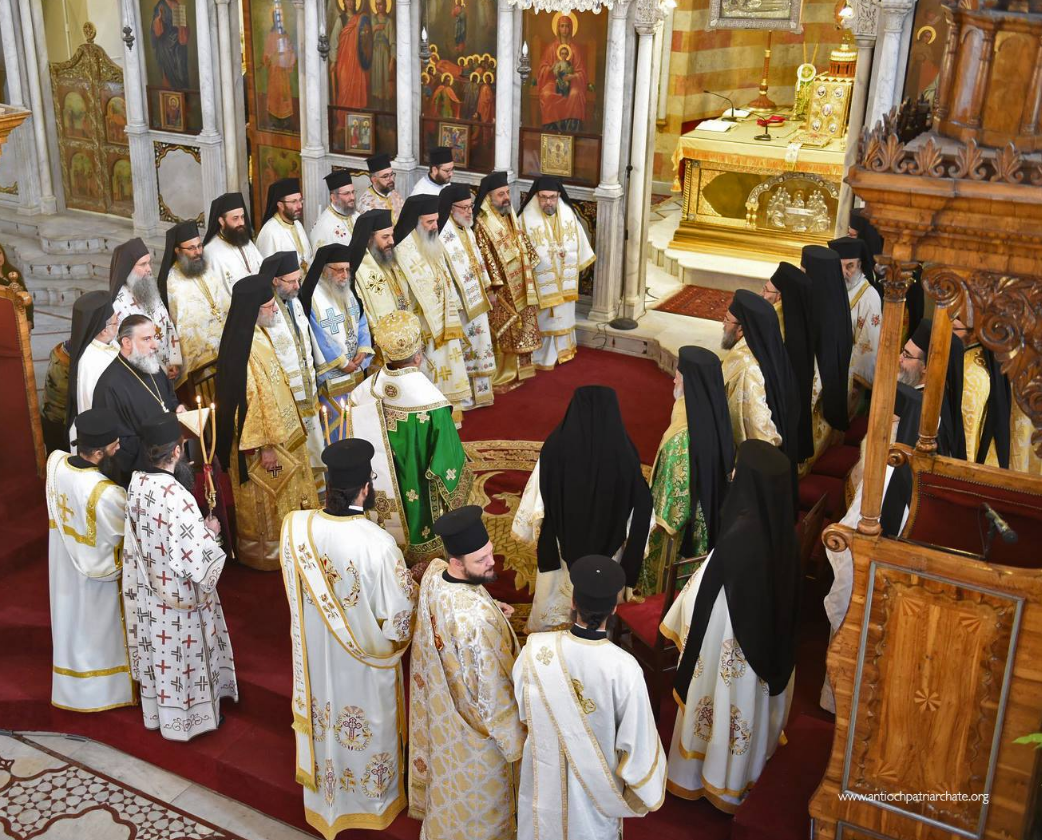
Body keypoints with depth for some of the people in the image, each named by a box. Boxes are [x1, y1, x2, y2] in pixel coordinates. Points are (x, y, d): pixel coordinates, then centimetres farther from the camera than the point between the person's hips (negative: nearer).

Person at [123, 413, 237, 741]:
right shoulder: (176, 495, -32)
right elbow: (194, 554, -29)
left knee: (159, 650, 24)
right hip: (179, 593, -7)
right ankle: (191, 716, 31)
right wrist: (211, 531, -11)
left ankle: (159, 711, 42)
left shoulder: (137, 483, -8)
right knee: (185, 653, 13)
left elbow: (144, 533, 5)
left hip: (149, 589, 7)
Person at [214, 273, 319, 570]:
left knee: (281, 497, 23)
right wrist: (265, 445, -21)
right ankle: (266, 552, 27)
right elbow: (250, 401, -26)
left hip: (278, 432, 10)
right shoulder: (244, 347, -29)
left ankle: (277, 545, 40)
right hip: (261, 439, -10)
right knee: (265, 501, 9)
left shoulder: (257, 334, 1)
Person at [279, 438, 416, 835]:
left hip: (316, 651, 4)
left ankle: (328, 797, 50)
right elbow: (400, 613, -23)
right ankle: (376, 800, 46)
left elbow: (295, 587, -2)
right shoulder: (378, 543, -33)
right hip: (365, 661, -3)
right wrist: (395, 639, -1)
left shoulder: (294, 526, -21)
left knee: (325, 721, 27)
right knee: (372, 727, 22)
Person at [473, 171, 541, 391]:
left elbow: (524, 248, 16)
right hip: (501, 291, -8)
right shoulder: (482, 225, -20)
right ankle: (499, 377, 13)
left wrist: (528, 279, 16)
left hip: (519, 288, 8)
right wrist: (492, 290, -21)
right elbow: (485, 260, -21)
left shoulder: (511, 218, 6)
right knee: (502, 334, 2)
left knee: (519, 330, 17)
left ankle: (516, 370, 31)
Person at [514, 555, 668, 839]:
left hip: (545, 770, 2)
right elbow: (638, 741, -21)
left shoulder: (536, 649, -26)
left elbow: (521, 709, -7)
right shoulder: (624, 669, -33)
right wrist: (645, 791, -2)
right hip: (595, 778, -1)